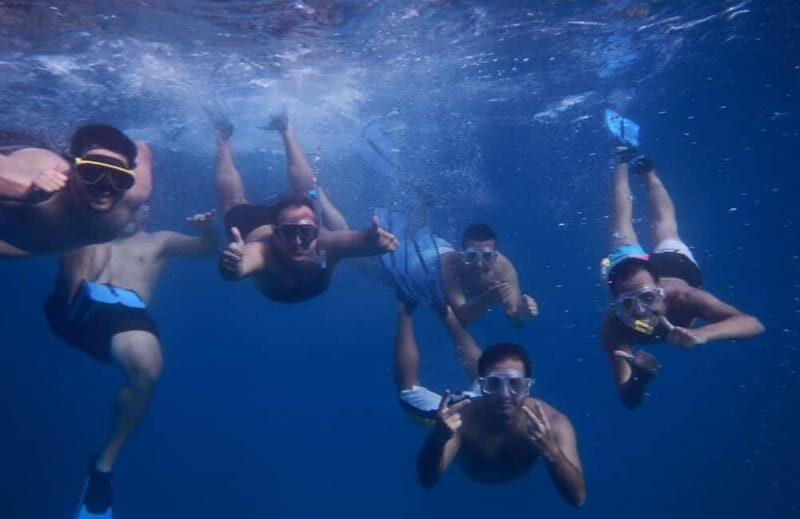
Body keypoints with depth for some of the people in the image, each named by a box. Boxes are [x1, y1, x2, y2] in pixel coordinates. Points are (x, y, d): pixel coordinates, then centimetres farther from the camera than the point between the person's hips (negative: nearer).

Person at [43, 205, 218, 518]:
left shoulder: (159, 241, 30)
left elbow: (209, 248, 17)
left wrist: (207, 229, -5)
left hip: (128, 312, -1)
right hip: (77, 306, 1)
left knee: (148, 368, -31)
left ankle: (104, 462, -15)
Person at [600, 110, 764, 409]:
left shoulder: (680, 295, -47)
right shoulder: (613, 327, -43)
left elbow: (753, 324, -51)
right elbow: (629, 401, -38)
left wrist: (700, 334, -69)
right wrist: (640, 375, -62)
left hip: (674, 263, 0)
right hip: (632, 266, 0)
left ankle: (643, 166, 53)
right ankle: (624, 160, 51)